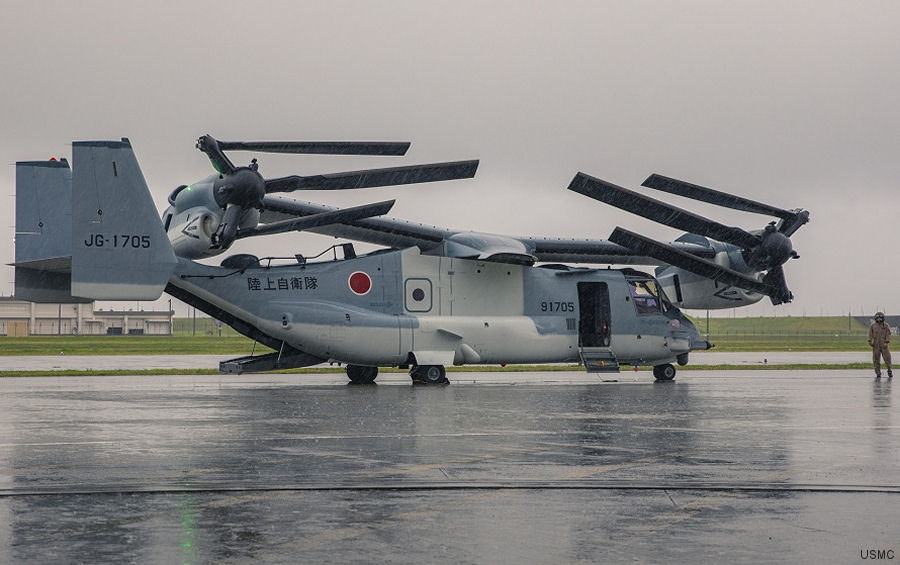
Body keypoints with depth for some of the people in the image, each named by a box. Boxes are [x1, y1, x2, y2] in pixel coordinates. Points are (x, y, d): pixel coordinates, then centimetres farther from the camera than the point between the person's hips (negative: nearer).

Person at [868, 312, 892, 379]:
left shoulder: (886, 326, 6)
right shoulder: (873, 325, 9)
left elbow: (888, 334, 1)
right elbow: (870, 334, 6)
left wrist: (886, 342, -12)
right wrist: (870, 342, -6)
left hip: (884, 345, -1)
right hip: (876, 345, 1)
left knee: (887, 358, -5)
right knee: (876, 359, -2)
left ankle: (889, 371, 9)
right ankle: (878, 373, 4)